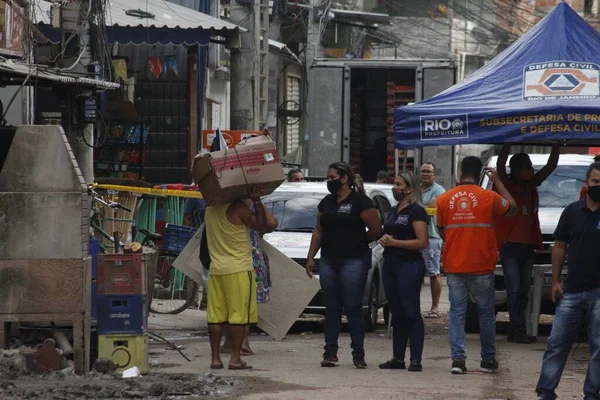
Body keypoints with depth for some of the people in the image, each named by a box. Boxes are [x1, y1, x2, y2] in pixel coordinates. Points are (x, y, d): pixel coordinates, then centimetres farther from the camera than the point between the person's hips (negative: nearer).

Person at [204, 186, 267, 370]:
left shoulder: (210, 208, 8)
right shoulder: (238, 207, -13)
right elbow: (260, 225, -10)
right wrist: (257, 200, -10)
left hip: (216, 270, 6)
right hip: (238, 270, -6)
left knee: (215, 316, 6)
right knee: (239, 316, -2)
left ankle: (215, 358, 5)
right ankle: (235, 358, -5)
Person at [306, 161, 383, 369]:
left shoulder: (360, 202, -7)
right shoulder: (326, 202, 15)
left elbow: (376, 229, -7)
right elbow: (318, 231, 19)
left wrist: (359, 243, 5)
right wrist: (311, 257, 13)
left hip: (353, 261, -6)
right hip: (328, 261, 6)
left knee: (353, 308, -5)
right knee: (331, 308, 6)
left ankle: (358, 354, -1)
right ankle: (330, 352, 9)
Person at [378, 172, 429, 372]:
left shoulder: (416, 211, -9)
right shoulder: (393, 211, 18)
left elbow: (422, 242, -17)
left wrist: (394, 242, -18)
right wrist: (385, 240, 7)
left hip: (409, 265, -9)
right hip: (390, 263, 9)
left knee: (411, 313, -7)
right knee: (396, 313, 10)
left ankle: (416, 360, -7)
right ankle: (398, 358, 13)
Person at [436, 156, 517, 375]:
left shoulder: (444, 200, -1)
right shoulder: (489, 198, -6)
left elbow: (442, 232, 9)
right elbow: (512, 208, 12)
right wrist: (498, 182, 18)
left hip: (454, 267, 1)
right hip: (481, 267, -1)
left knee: (457, 312, 5)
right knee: (486, 313, 12)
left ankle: (458, 358, -8)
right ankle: (488, 360, 18)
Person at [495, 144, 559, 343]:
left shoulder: (530, 185, 13)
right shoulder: (505, 184, -4)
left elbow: (551, 166, 16)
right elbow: (501, 164, -22)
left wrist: (557, 145, 7)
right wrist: (508, 144, -26)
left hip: (528, 245, 7)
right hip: (510, 245, -7)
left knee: (523, 290, 8)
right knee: (514, 289, -11)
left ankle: (514, 331, 12)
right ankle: (519, 330, -15)